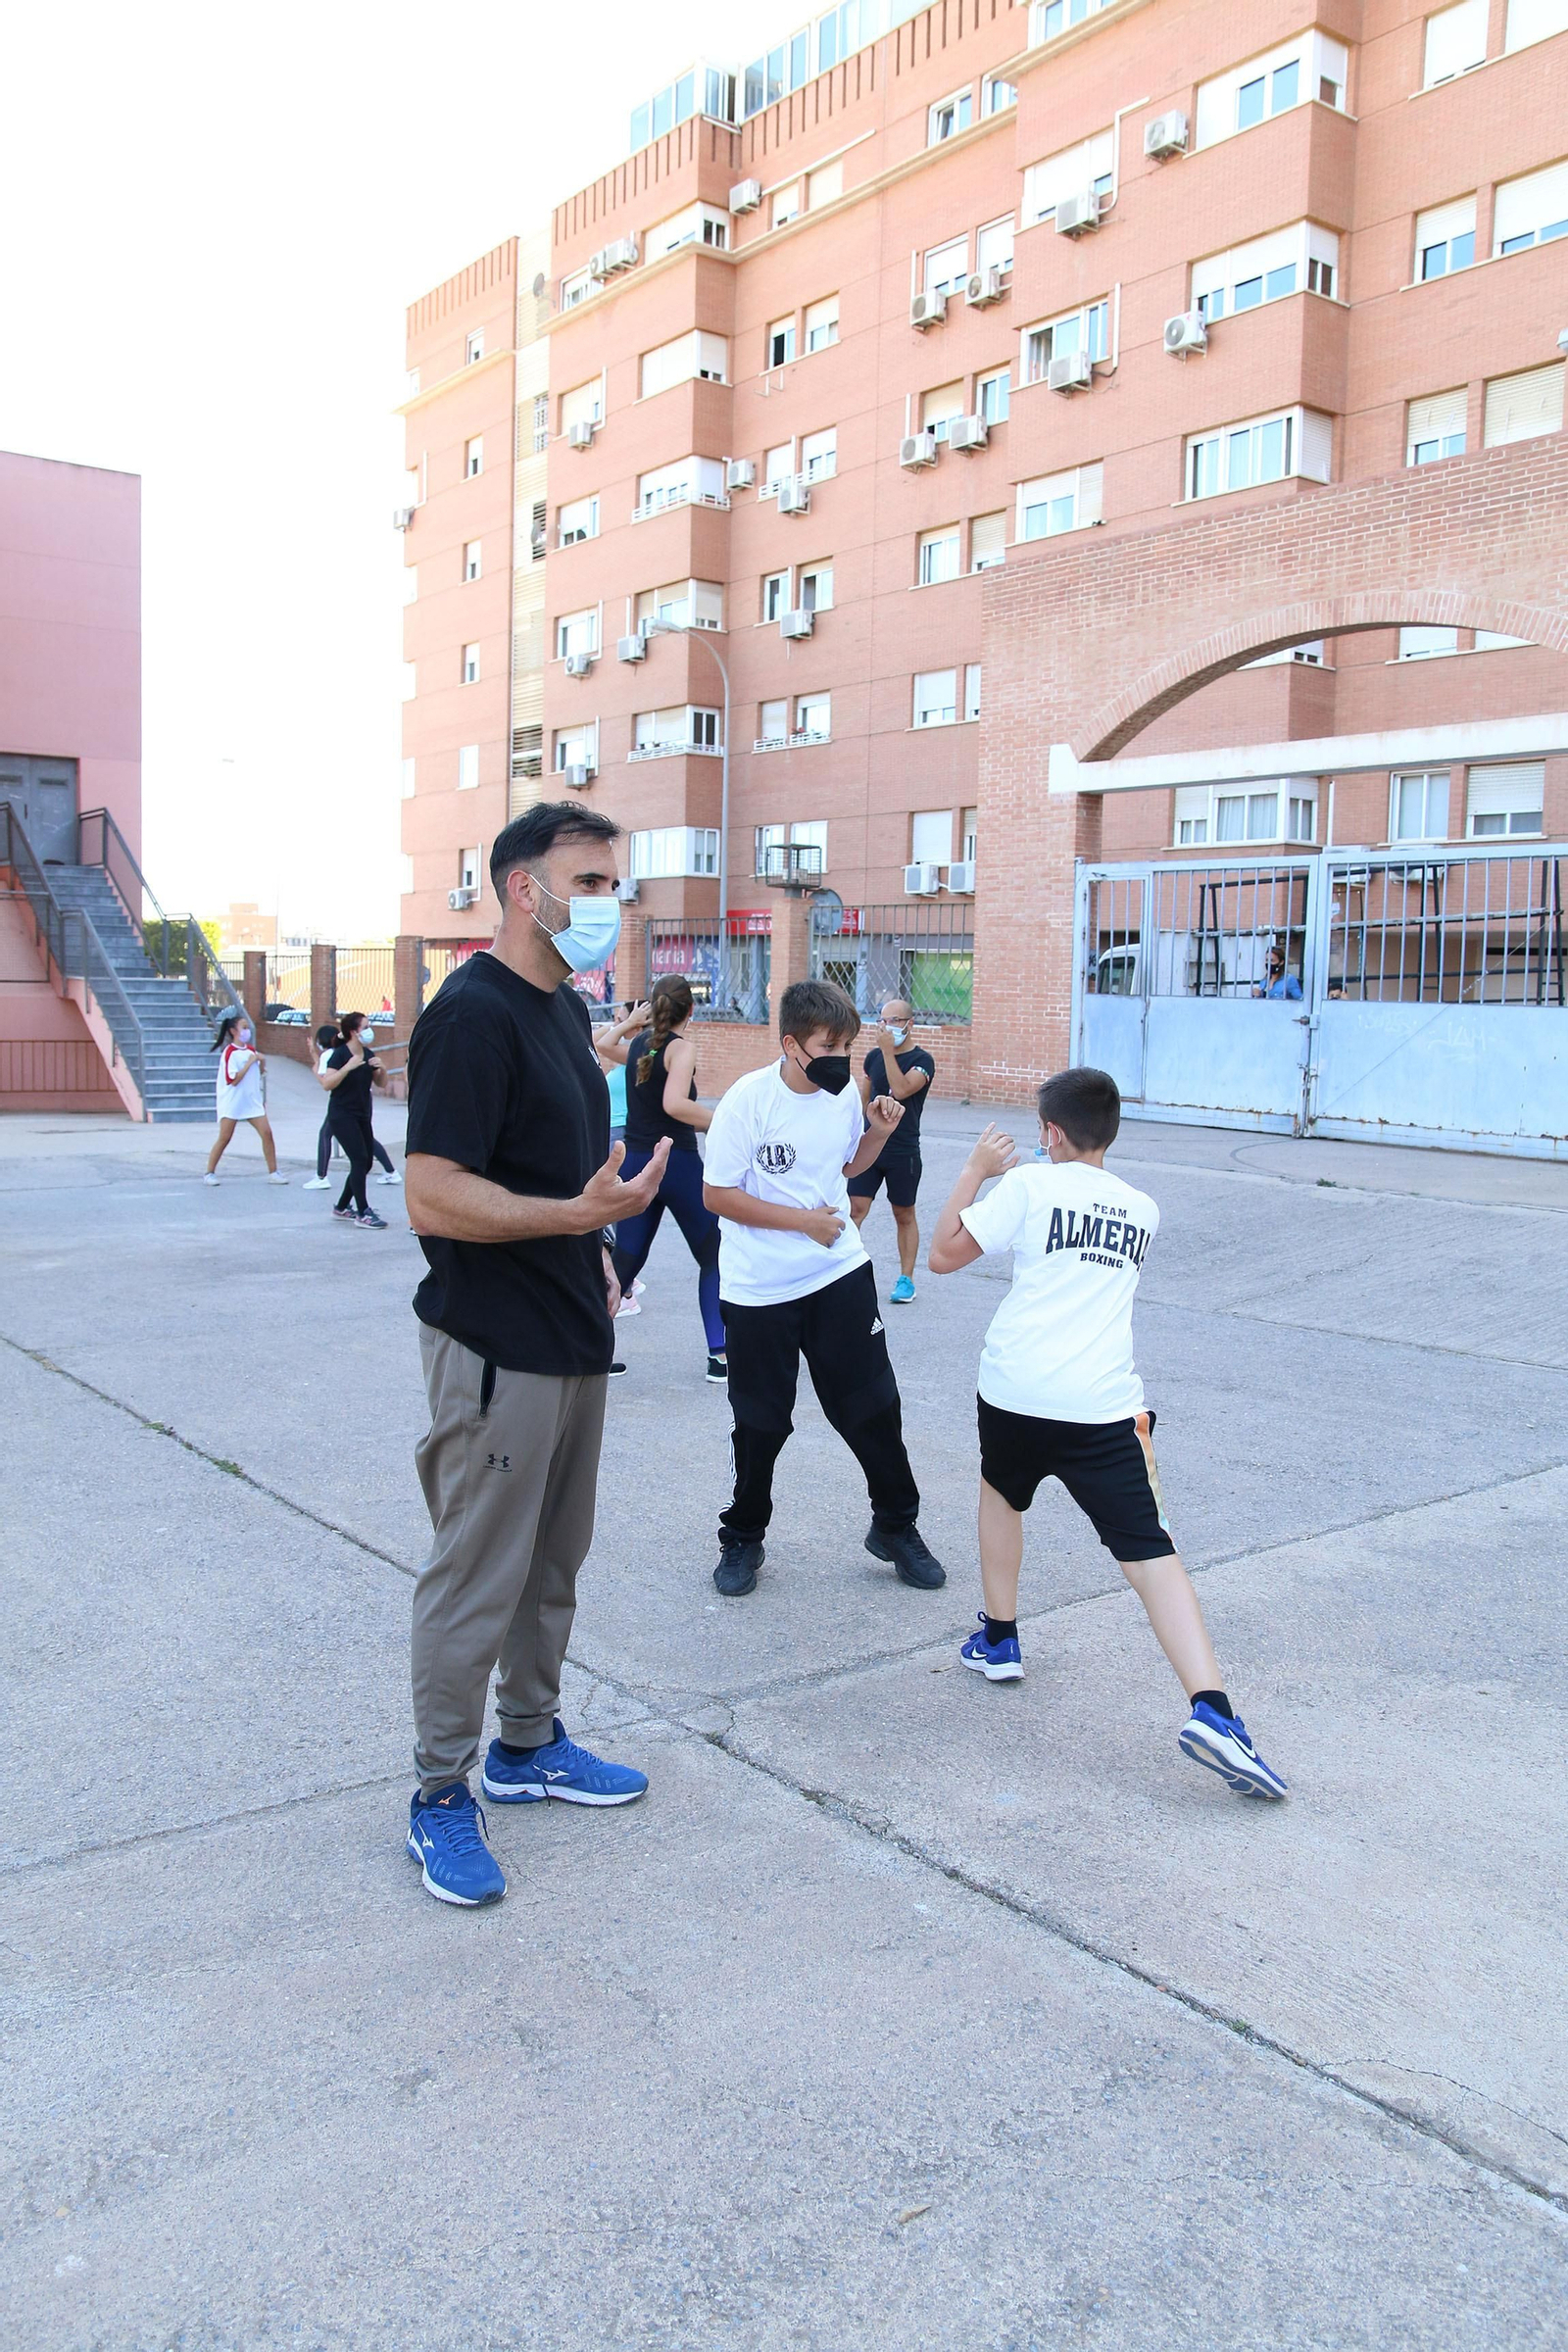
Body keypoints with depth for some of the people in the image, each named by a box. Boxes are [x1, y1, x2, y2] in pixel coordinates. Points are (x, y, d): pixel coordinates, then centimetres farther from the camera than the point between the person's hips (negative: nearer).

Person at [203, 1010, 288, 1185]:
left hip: (252, 1101, 6)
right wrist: (249, 1062, -18)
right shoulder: (229, 1052, -10)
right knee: (225, 1138, -3)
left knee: (267, 1133, -4)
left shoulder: (251, 1050, 11)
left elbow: (259, 1072, 21)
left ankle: (273, 1172, 2)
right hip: (232, 1103, -6)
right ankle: (209, 1173, 8)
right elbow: (233, 1080, -17)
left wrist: (262, 1062, 0)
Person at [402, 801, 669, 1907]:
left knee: (553, 1560, 19)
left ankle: (528, 1744, 35)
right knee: (477, 1580, 2)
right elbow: (433, 1197, -24)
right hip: (495, 1350, -9)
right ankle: (441, 1798, 17)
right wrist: (580, 1214, -31)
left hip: (573, 1339, 9)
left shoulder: (565, 1007, 12)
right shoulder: (473, 1014, -18)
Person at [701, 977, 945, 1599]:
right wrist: (803, 1220, -19)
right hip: (759, 1288, -4)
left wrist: (878, 1134, -2)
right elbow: (716, 1194, -16)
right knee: (760, 1422, 9)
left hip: (840, 1273, 4)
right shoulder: (750, 1099, -17)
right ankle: (743, 1538, 30)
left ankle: (895, 1525, 28)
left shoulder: (846, 1094, -1)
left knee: (872, 1405, 7)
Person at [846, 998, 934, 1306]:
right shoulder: (874, 1056, 8)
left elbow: (900, 1090, -25)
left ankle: (906, 1279, 16)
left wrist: (888, 1051, -22)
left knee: (904, 1215, 7)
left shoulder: (922, 1060, -8)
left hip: (903, 1152, -4)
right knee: (856, 1208, -6)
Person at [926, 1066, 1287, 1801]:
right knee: (1150, 1554, -4)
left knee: (1002, 1491, 30)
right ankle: (1211, 1710, -20)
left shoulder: (1027, 1186, 1)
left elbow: (943, 1255, 5)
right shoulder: (1142, 1210, 17)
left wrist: (976, 1171, 15)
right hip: (1103, 1407, 1)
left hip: (1014, 1392, -1)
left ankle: (998, 1639, 37)